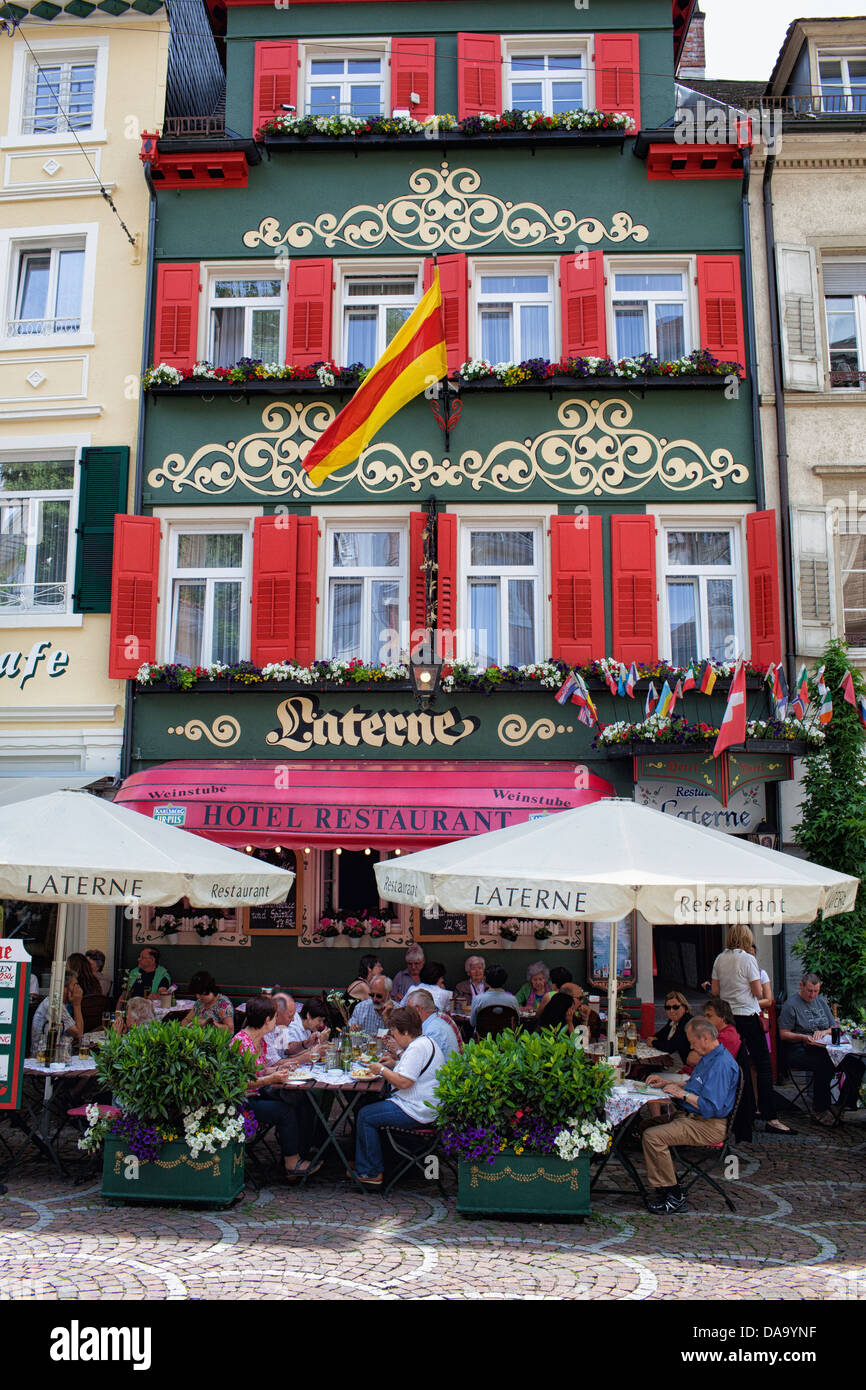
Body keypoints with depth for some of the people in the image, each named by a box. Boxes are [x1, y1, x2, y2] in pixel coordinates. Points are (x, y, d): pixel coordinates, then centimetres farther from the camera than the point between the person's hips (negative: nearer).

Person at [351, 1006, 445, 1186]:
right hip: (424, 1107, 11)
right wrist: (394, 1063, 13)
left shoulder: (418, 1047, -21)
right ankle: (362, 1166, 19)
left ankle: (371, 1174, 3)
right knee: (369, 1106, 15)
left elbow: (403, 1082, -26)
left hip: (416, 1112, -11)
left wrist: (382, 1070, -12)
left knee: (366, 1115, -5)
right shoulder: (425, 1042, 13)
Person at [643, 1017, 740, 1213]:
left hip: (708, 1126, -11)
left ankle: (674, 1196, -11)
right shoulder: (708, 1058, 15)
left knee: (652, 1136, -23)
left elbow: (712, 1107, -26)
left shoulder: (721, 1064, -20)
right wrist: (666, 1084, 17)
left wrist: (683, 1094, -16)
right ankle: (661, 1189, 7)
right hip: (692, 1117, 11)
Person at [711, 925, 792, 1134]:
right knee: (763, 1066, -3)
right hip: (748, 1016, -6)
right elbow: (759, 992, -10)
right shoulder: (748, 959, -11)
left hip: (727, 1016, 6)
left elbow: (715, 991, 10)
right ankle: (770, 1117, -7)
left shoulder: (719, 960, 6)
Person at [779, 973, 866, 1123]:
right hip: (799, 1051, -6)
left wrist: (824, 1032, -1)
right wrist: (803, 1038, -20)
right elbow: (783, 1034, -4)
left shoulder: (822, 1002, 21)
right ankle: (819, 1111, -22)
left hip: (824, 1048, 6)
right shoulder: (791, 1004, -1)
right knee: (825, 1065, -37)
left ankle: (846, 1104, 0)